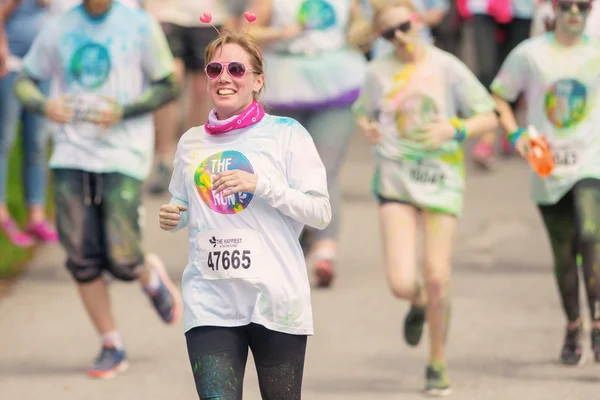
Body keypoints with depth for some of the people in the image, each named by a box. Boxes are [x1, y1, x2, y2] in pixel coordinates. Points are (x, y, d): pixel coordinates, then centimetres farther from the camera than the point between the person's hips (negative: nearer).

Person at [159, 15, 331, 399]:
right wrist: (172, 216, 3)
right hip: (210, 303, 2)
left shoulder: (286, 134, -1)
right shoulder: (191, 142, 12)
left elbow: (321, 212, -5)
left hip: (276, 301, -2)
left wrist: (260, 184, -17)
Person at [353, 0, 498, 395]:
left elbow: (489, 118, 0)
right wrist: (367, 127, -4)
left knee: (437, 280, -2)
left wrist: (454, 129, -18)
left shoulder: (448, 68, -4)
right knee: (401, 283, -12)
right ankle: (418, 303, 27)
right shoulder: (379, 72, 2)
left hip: (441, 181, -1)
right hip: (396, 182, 1)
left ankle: (438, 365, 18)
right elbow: (363, 112, 19)